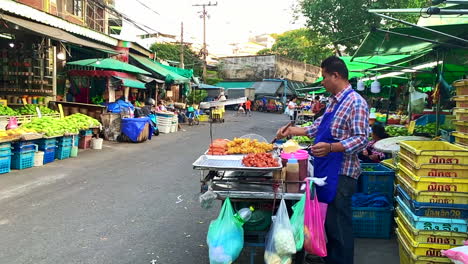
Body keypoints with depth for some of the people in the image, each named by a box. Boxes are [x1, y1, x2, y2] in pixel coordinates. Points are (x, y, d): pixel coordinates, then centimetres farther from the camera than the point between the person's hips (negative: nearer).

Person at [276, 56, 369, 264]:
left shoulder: (355, 102, -16)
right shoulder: (334, 101, 13)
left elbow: (361, 139, -22)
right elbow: (319, 127, 21)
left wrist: (330, 147, -33)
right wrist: (292, 130, 16)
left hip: (341, 173, -9)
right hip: (326, 170, 9)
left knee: (339, 225, 1)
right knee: (328, 221, 20)